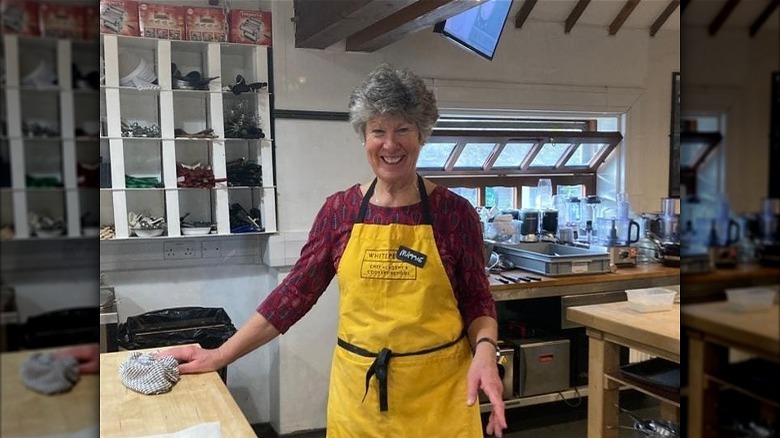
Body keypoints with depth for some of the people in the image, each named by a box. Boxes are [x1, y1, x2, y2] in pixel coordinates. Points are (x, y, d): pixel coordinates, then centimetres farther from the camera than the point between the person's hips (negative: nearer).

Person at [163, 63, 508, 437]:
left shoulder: (454, 212, -6)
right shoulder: (340, 209, -2)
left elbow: (476, 300, 1)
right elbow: (296, 292, 0)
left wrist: (485, 351, -19)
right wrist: (221, 355, -1)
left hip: (439, 391, -1)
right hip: (358, 389, 2)